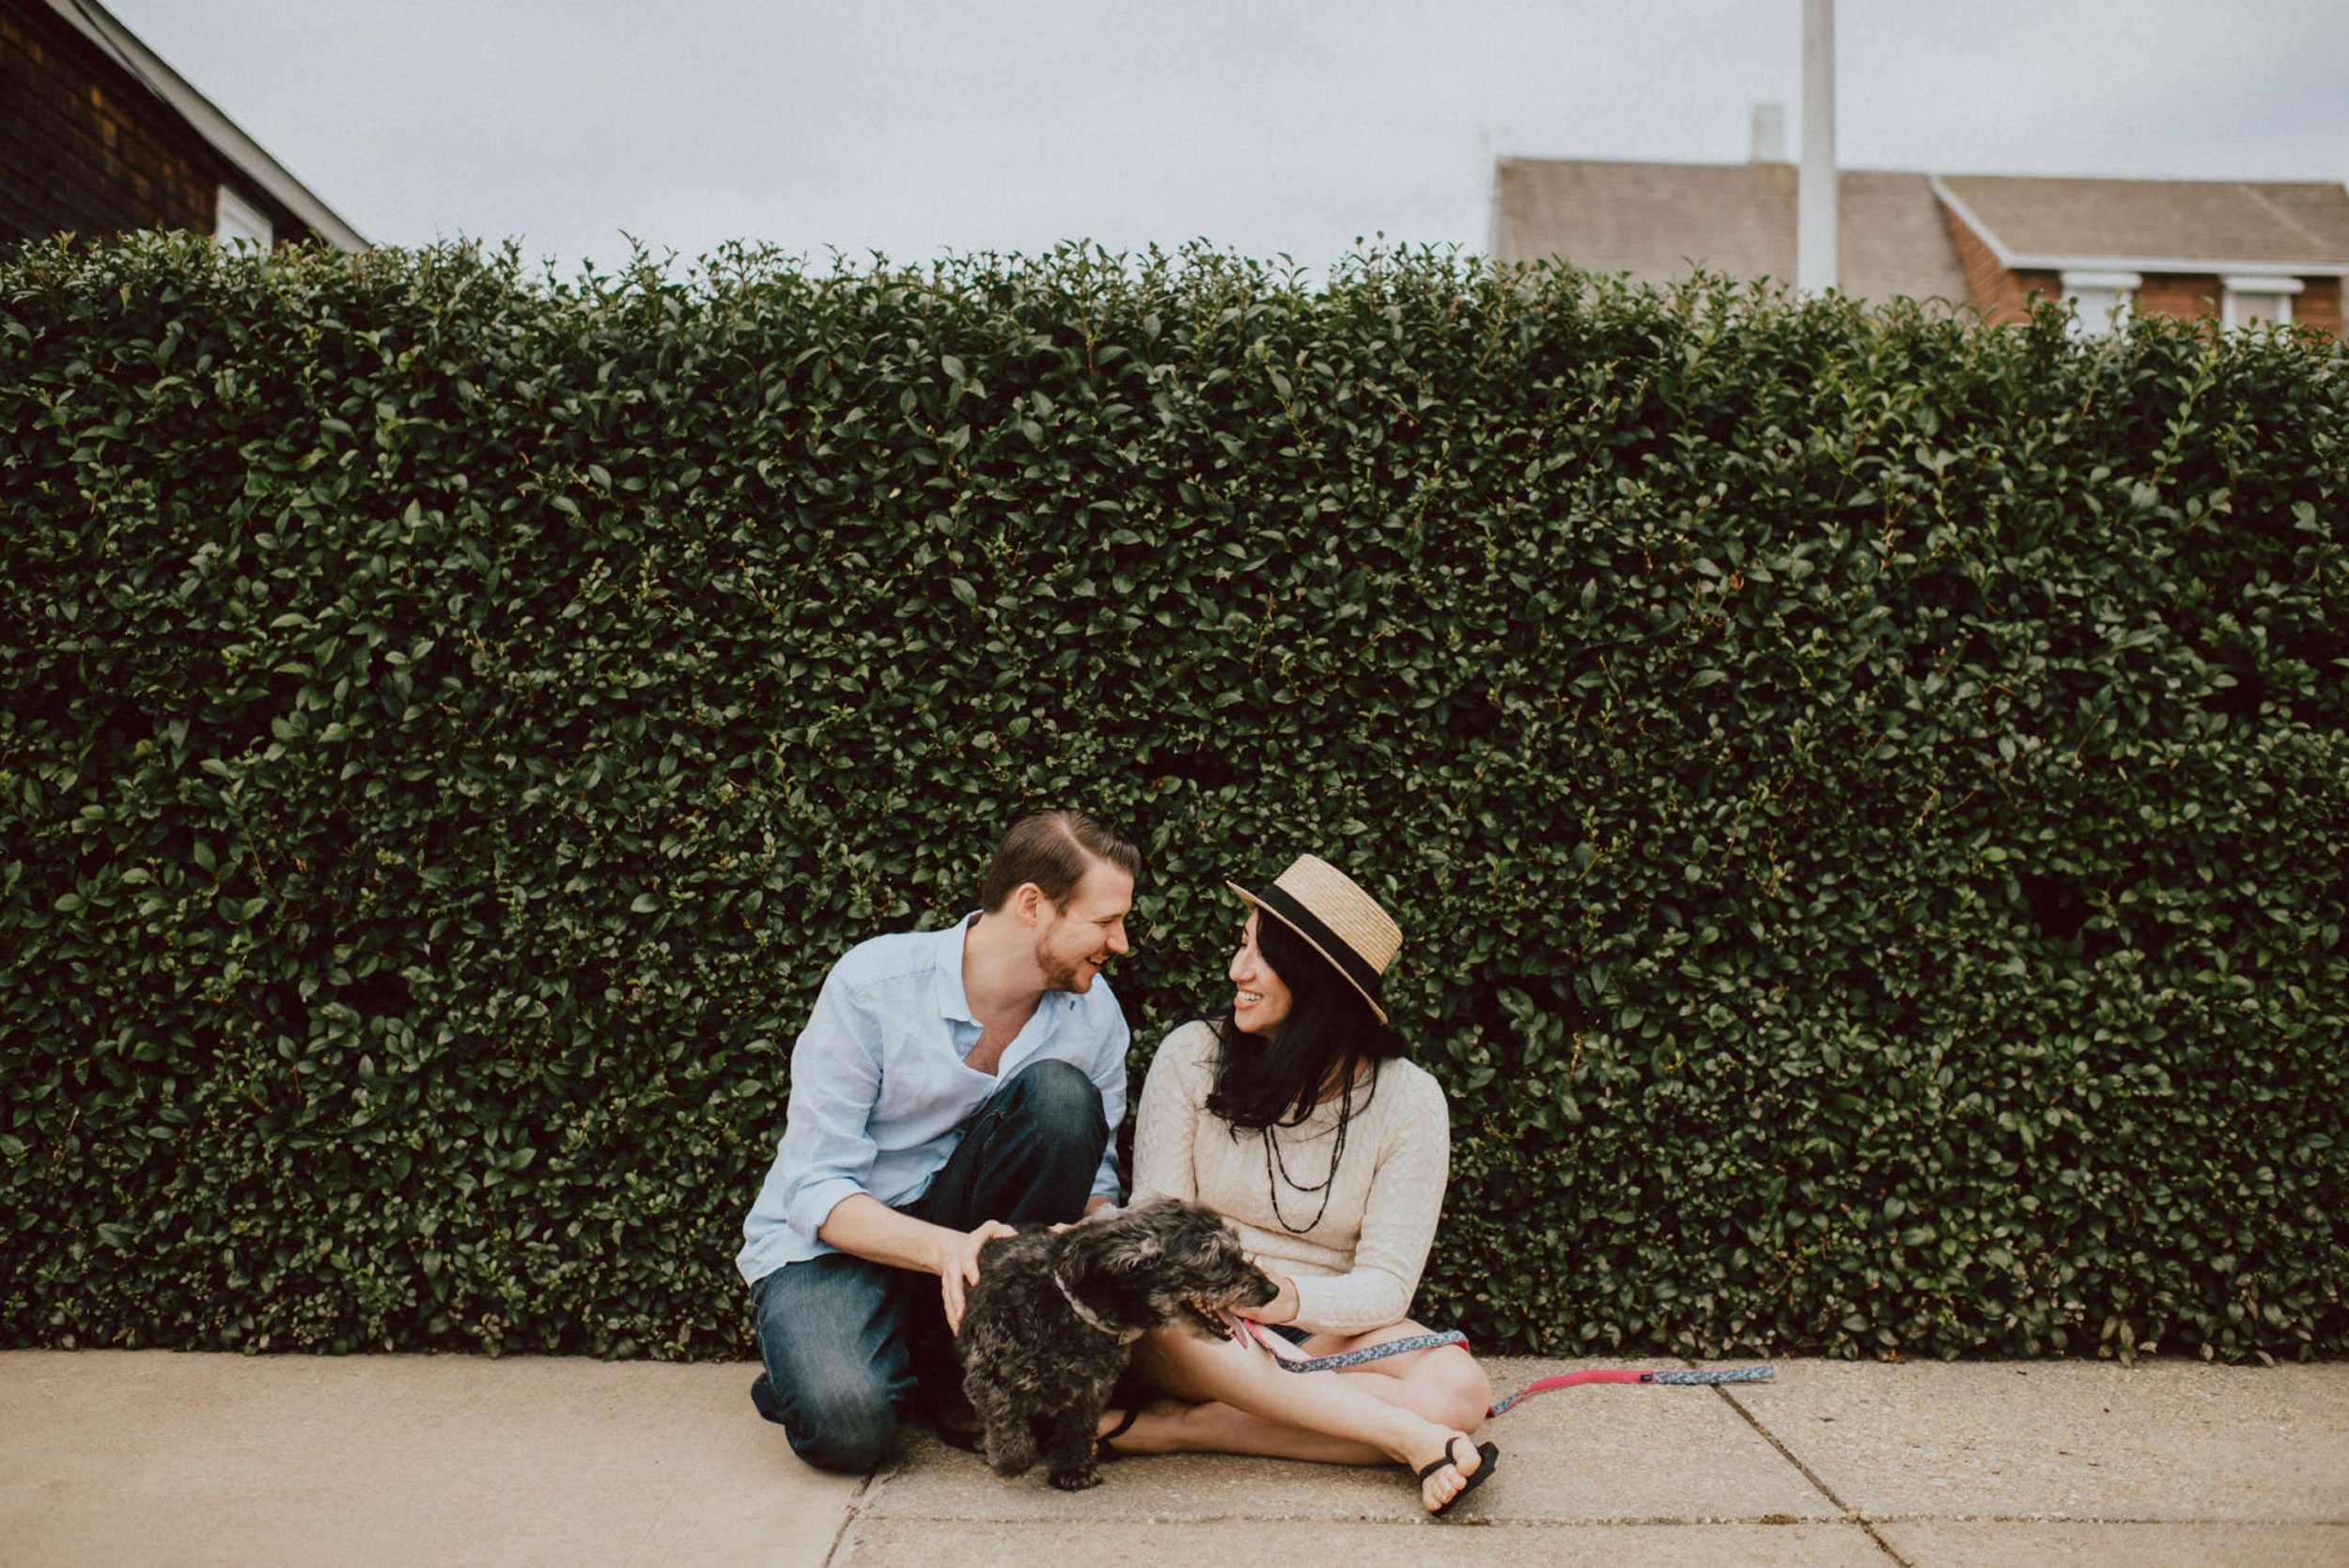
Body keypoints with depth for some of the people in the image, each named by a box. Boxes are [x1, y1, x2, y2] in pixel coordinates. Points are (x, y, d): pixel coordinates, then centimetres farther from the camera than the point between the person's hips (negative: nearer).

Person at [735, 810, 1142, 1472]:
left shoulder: (1094, 1011, -6)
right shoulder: (873, 982, -18)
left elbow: (1097, 1179, 3)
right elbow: (815, 1191, -19)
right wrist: (943, 1248, -36)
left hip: (967, 1230, 4)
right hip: (830, 1242, -4)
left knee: (1061, 1094, -24)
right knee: (849, 1423, -35)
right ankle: (820, 1362, 5)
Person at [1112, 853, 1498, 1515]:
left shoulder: (1408, 1100, -7)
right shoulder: (1191, 1056, -5)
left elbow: (1386, 1285, -11)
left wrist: (1293, 1299, -32)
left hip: (1325, 1328, 1)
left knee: (1458, 1391, -28)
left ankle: (1172, 1426, -27)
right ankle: (1410, 1438, -31)